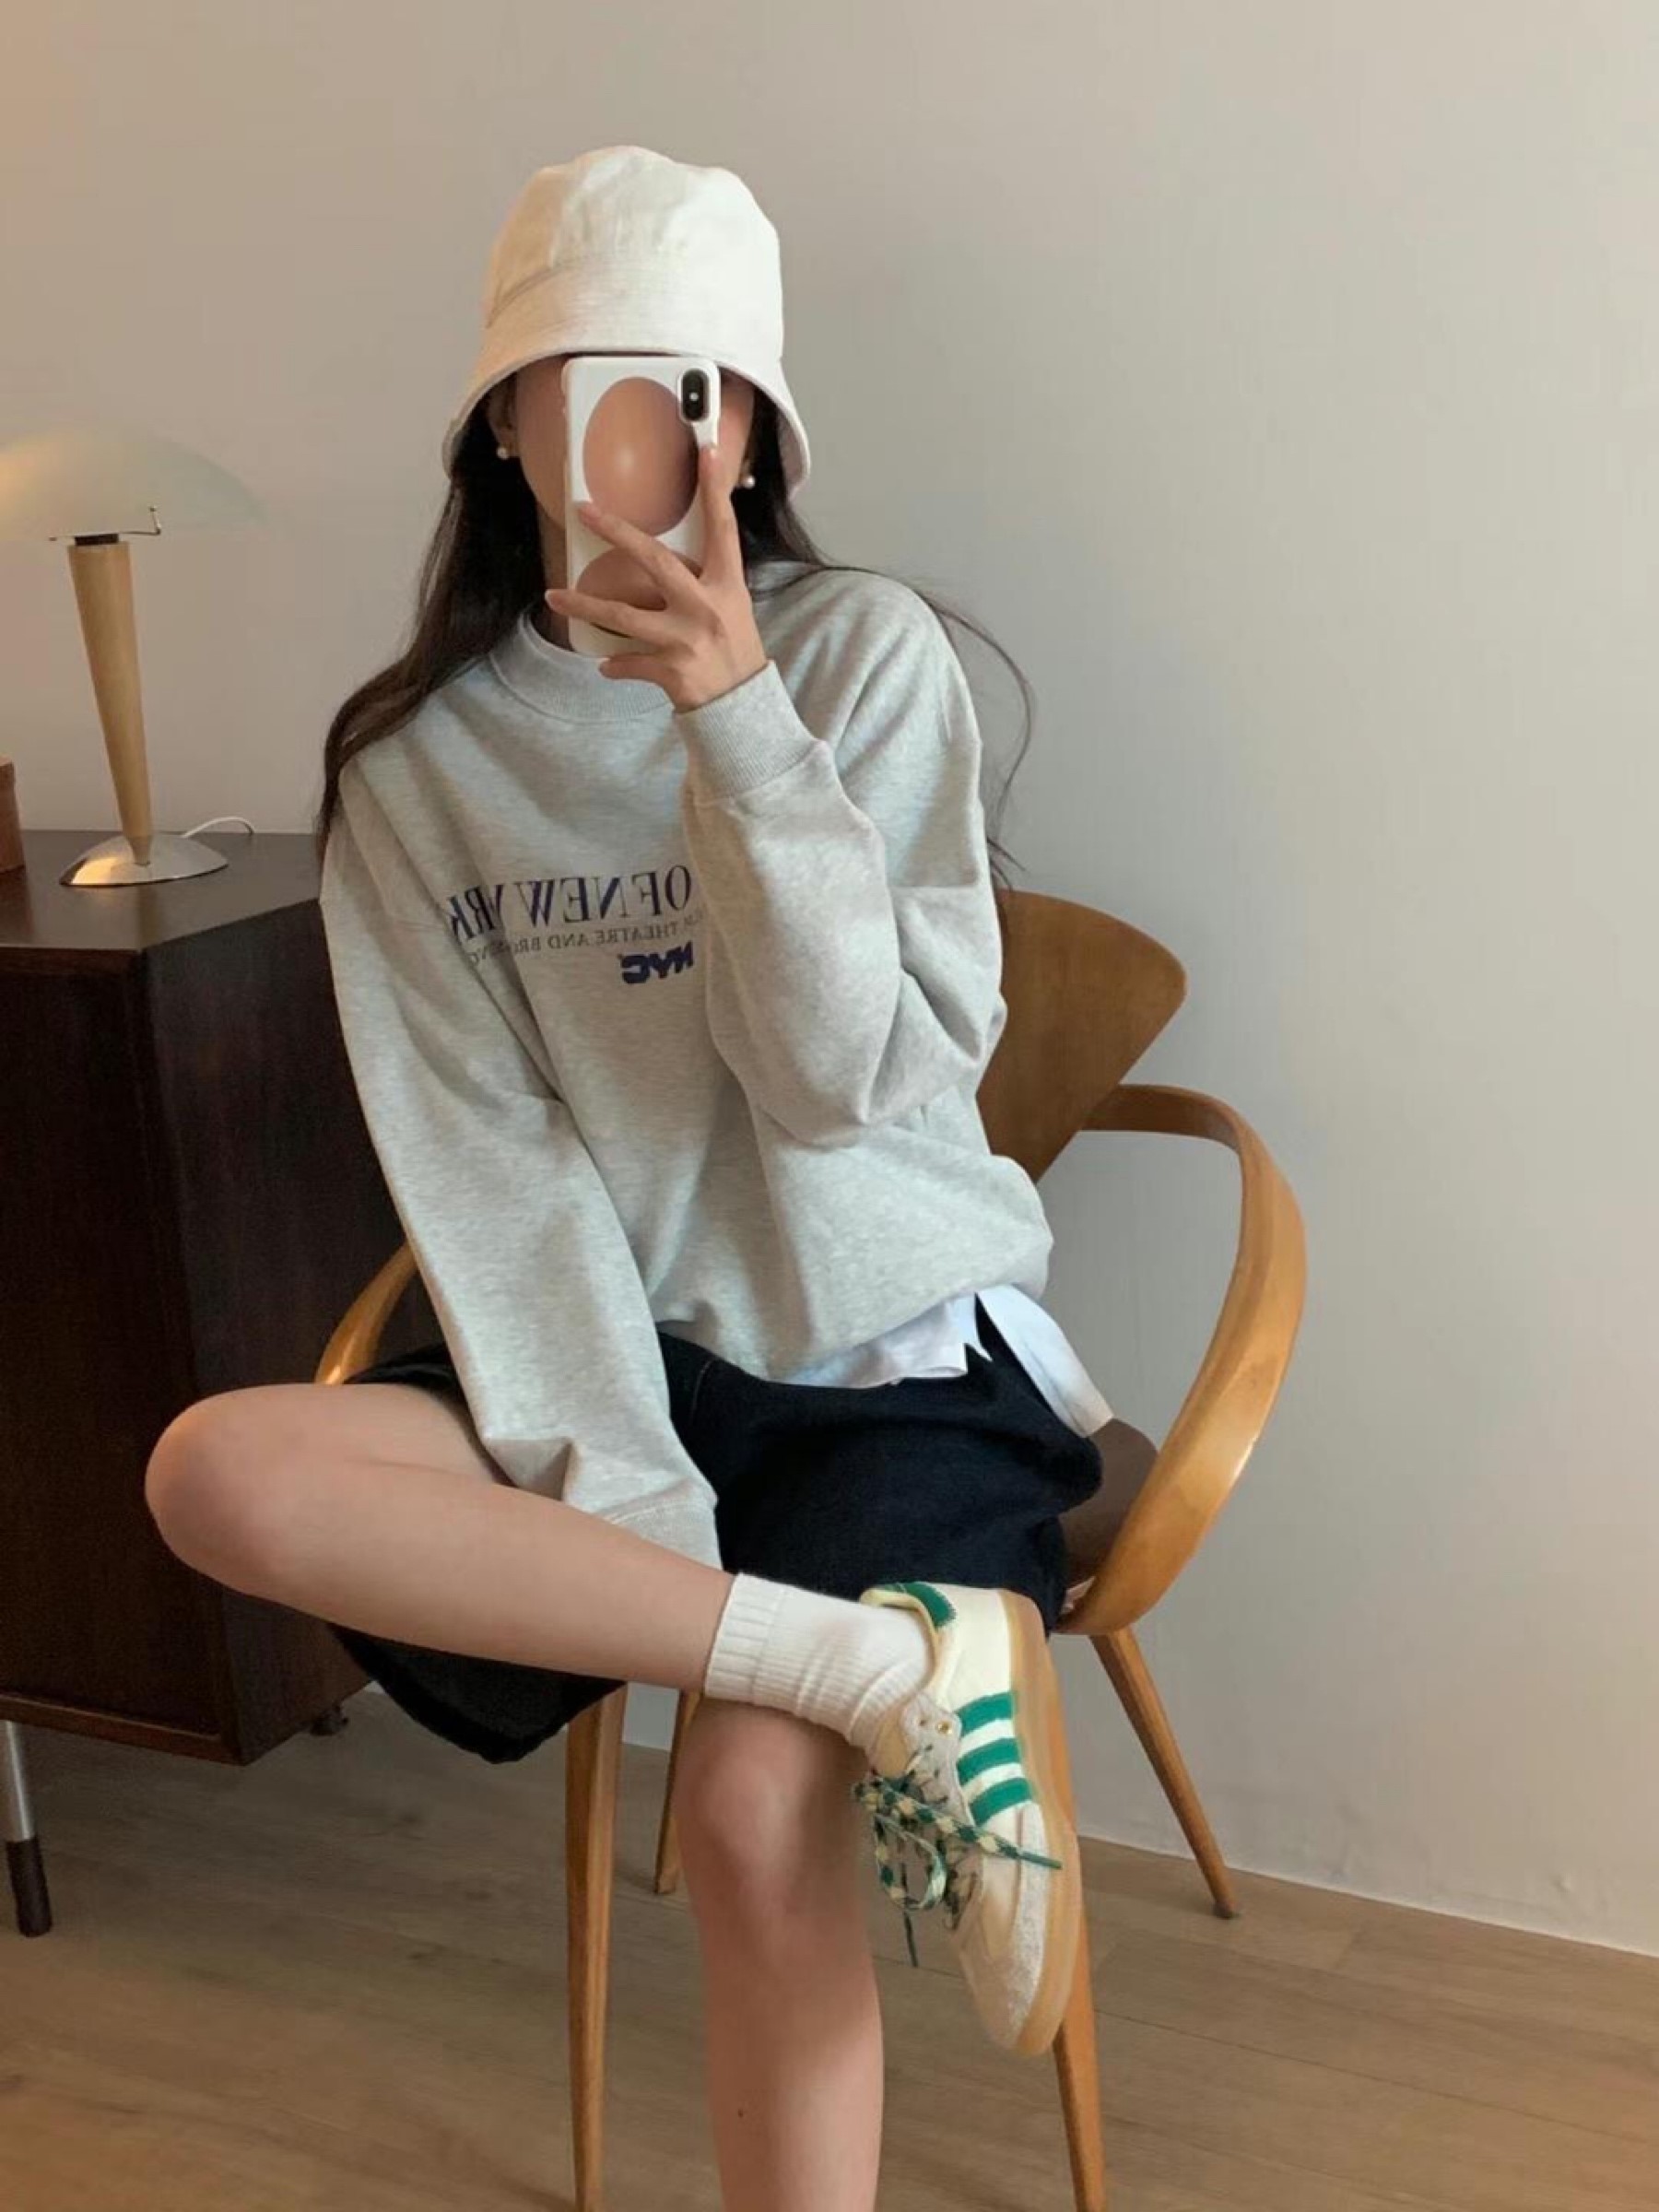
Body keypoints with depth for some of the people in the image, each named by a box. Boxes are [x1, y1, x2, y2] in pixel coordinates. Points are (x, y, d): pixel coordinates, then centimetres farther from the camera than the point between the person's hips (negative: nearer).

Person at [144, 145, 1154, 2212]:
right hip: (619, 1360, 3)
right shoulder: (416, 755, 0)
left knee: (751, 1817, -25)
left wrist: (741, 721, -23)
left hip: (897, 1352, -2)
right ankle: (890, 1659, -24)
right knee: (216, 1474, -23)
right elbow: (488, 1164, -7)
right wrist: (625, 1492, -18)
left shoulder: (867, 653, -5)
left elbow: (856, 1078, -14)